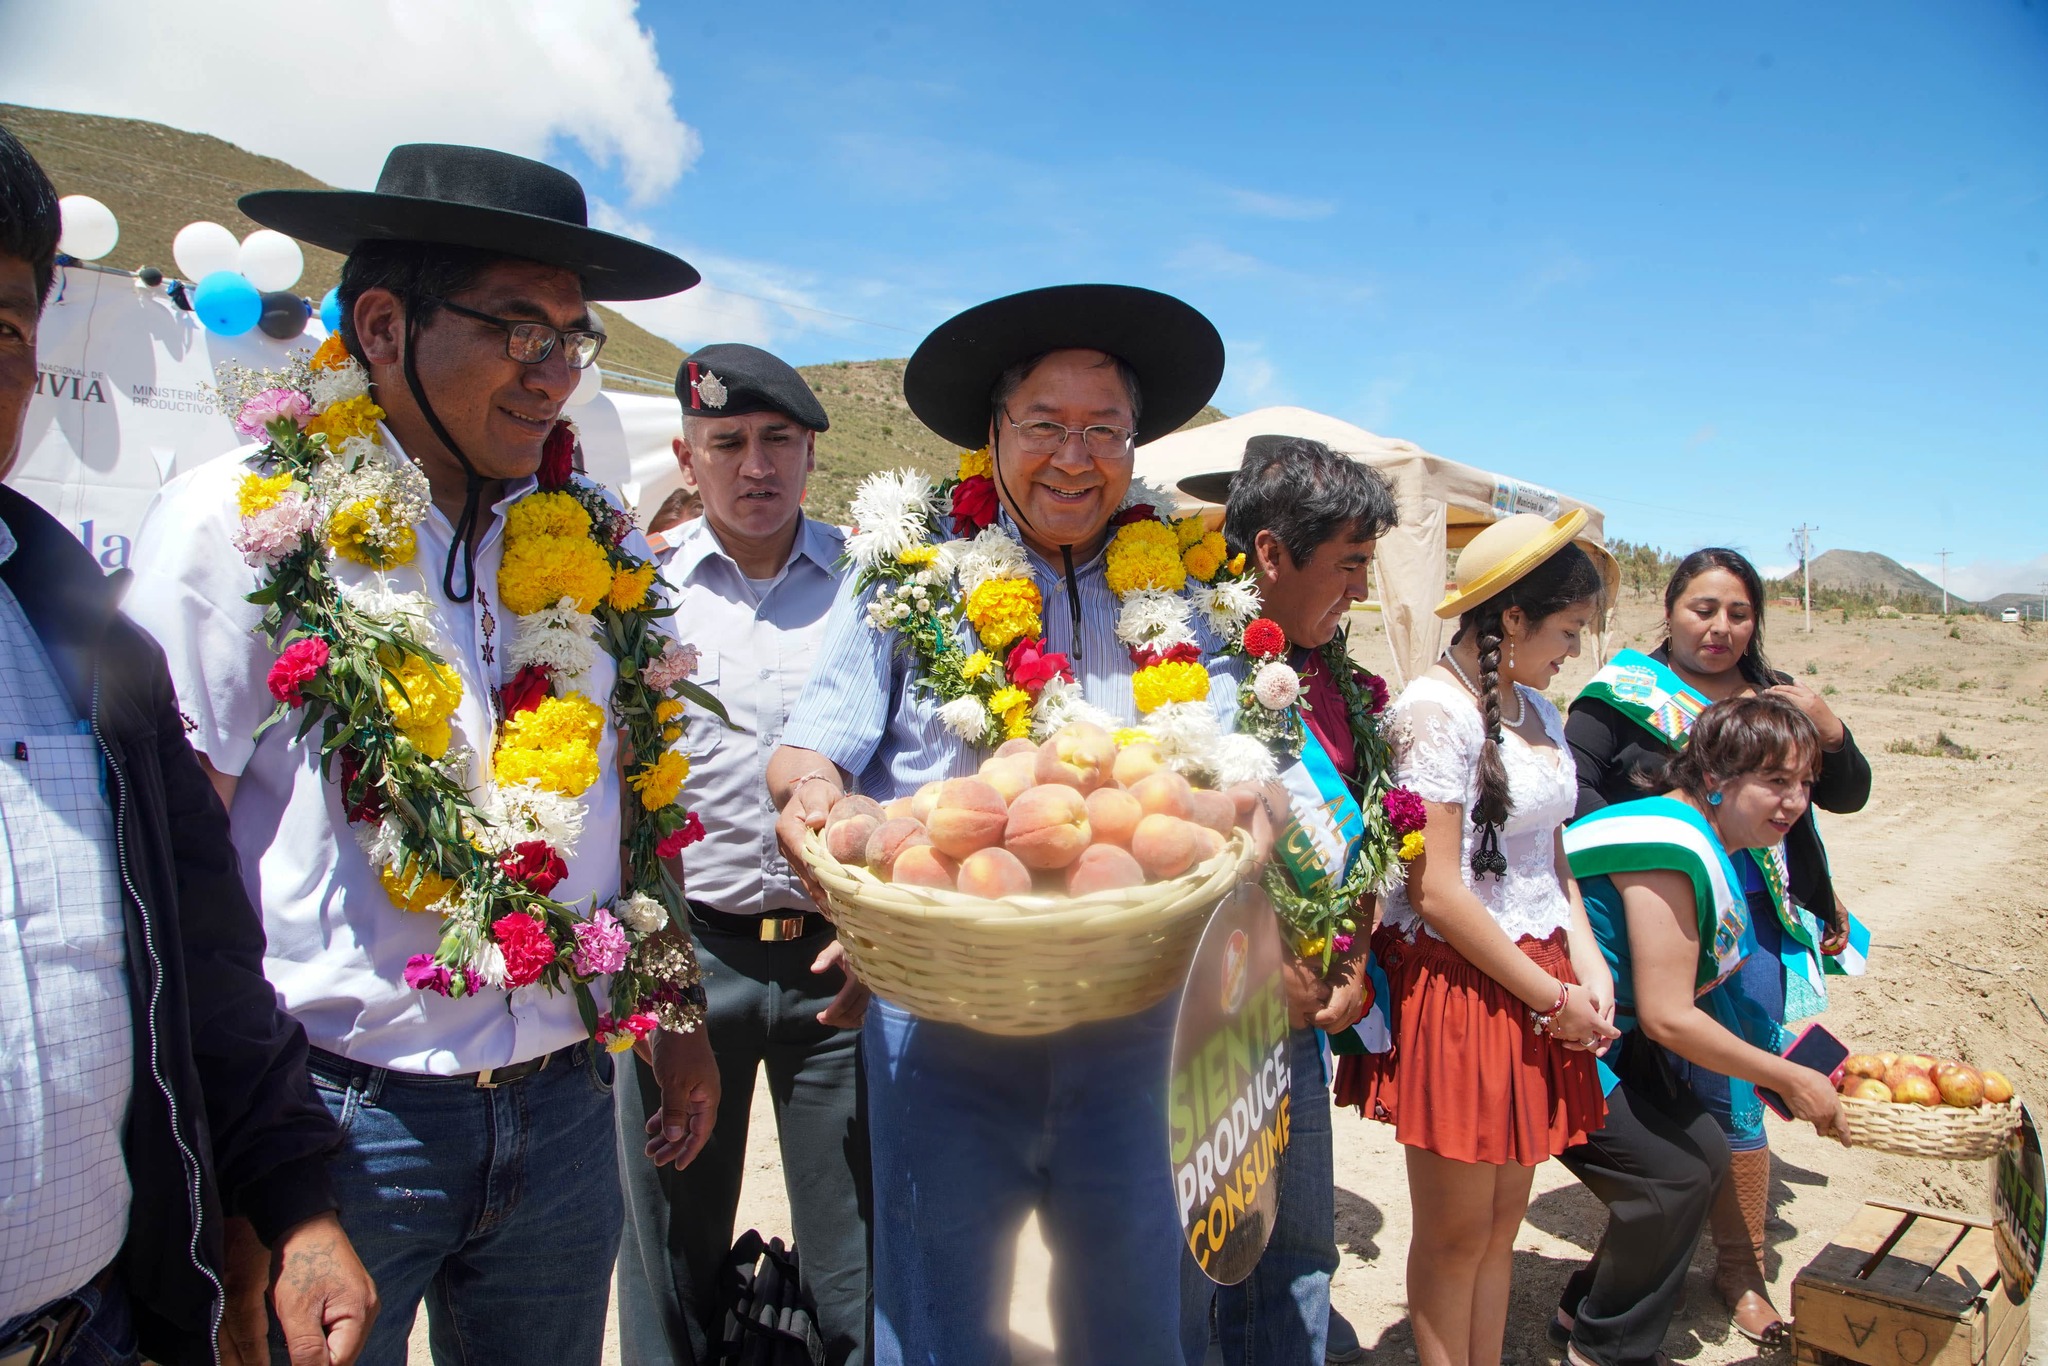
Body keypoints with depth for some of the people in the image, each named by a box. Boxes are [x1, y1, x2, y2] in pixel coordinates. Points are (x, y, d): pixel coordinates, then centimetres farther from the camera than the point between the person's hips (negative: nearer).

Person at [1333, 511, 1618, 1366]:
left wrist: (1587, 962, 2)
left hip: (1537, 985, 8)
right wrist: (1551, 998, -11)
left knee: (1503, 1221, 16)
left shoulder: (1535, 710, 12)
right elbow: (1436, 890, -18)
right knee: (1455, 1232, 7)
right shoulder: (1433, 711, -15)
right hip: (1457, 988, -8)